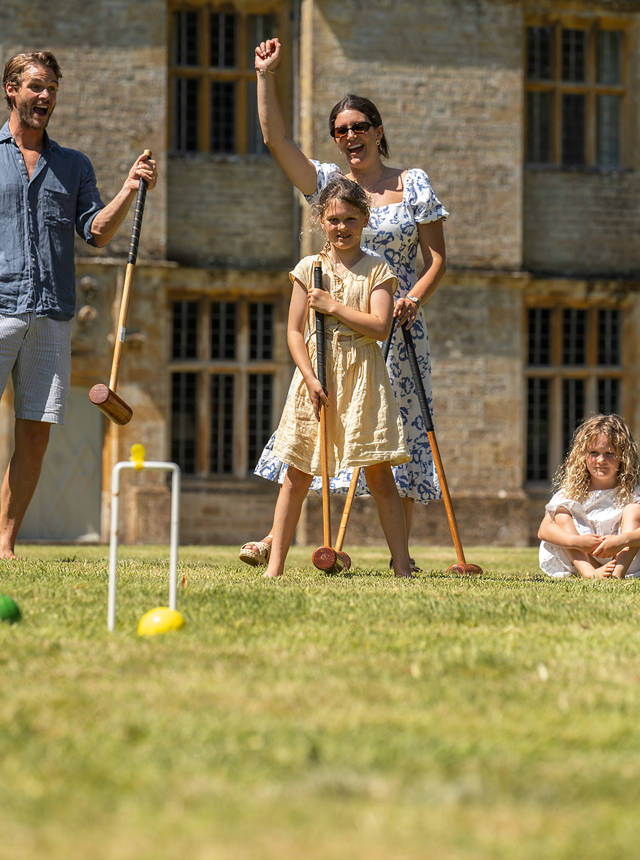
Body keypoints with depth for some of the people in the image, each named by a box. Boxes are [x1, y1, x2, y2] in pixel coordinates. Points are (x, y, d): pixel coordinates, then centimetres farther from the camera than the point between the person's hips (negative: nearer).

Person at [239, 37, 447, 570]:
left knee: (400, 432, -1)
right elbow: (275, 139, 1)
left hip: (397, 329, -1)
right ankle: (278, 537, -3)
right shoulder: (327, 182, 8)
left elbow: (437, 257, 3)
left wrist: (414, 299, -14)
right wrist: (266, 76, -4)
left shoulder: (414, 184, 4)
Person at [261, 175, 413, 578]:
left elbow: (380, 326, -10)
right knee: (297, 476, 2)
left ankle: (402, 565, -2)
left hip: (362, 377, -1)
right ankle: (275, 565, 5)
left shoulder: (377, 269, 3)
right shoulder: (309, 268, 7)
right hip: (316, 374, 1)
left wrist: (332, 306, -10)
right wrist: (312, 379, -9)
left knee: (379, 474, -3)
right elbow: (295, 332, 2)